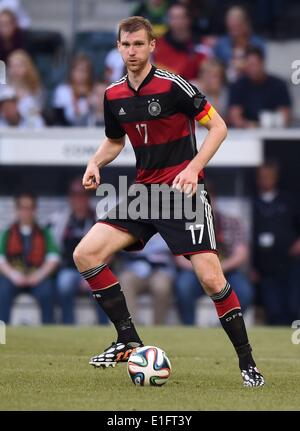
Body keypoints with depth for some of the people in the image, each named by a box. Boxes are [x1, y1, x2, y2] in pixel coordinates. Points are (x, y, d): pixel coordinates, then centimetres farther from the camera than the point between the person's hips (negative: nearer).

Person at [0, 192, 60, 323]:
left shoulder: (44, 234, 14)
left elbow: (53, 258, 1)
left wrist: (39, 275, -16)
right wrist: (13, 275, -17)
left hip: (37, 277, 0)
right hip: (13, 277, 0)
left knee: (47, 290, -32)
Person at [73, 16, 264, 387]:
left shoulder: (173, 85, -13)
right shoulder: (113, 95, 5)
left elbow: (218, 127, -9)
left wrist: (193, 168, -19)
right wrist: (95, 163, 1)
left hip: (182, 190, -6)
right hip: (143, 190, 6)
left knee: (210, 277, -16)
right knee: (85, 255, -7)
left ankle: (247, 362, -1)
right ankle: (129, 341, 1)